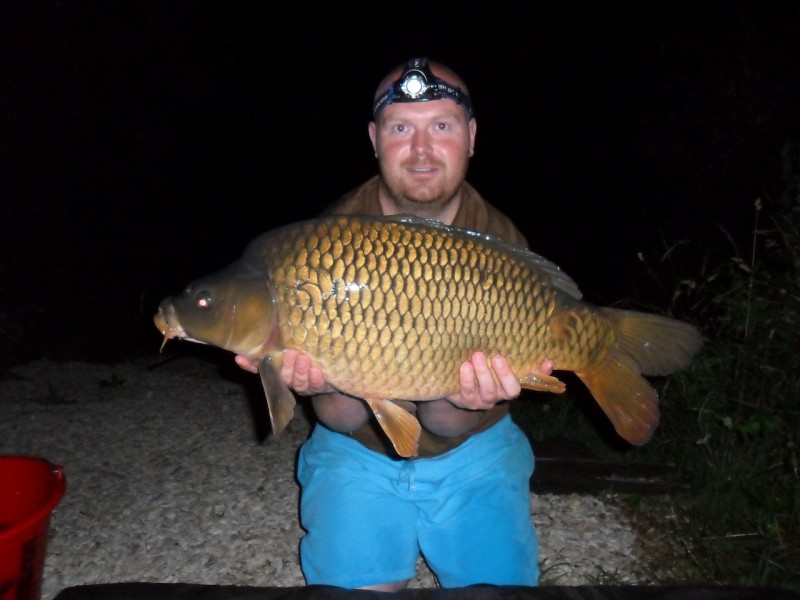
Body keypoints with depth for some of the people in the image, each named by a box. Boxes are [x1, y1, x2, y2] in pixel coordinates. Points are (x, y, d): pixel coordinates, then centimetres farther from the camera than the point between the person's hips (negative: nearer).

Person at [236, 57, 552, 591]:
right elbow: (343, 421, -16)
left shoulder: (500, 243, -16)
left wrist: (462, 403, -41)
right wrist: (329, 388, -39)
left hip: (471, 454, 1)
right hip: (357, 454, 0)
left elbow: (448, 426, -18)